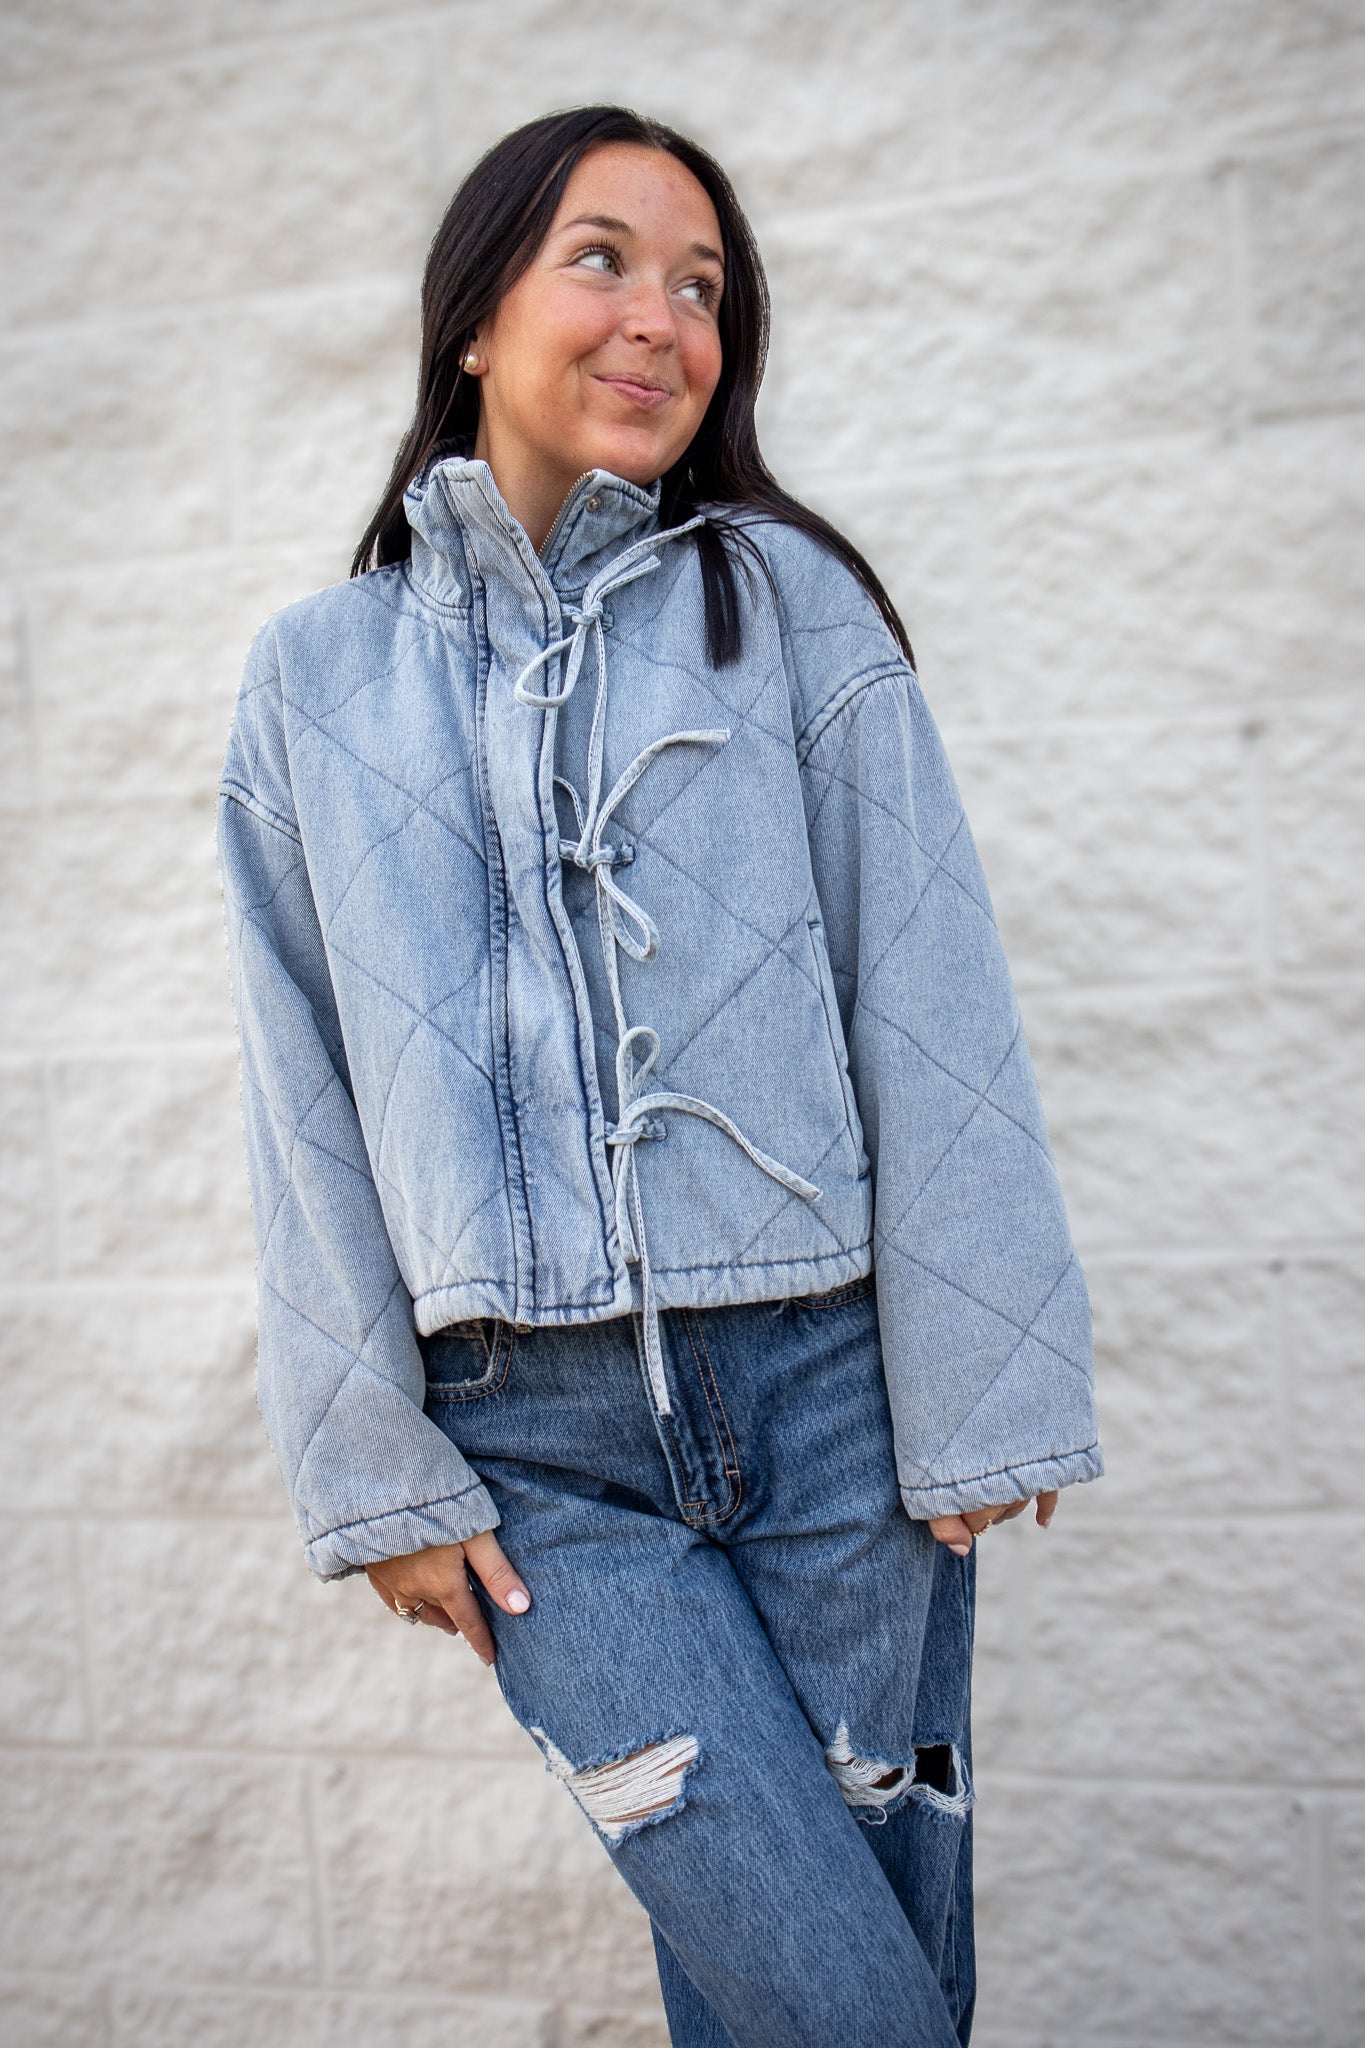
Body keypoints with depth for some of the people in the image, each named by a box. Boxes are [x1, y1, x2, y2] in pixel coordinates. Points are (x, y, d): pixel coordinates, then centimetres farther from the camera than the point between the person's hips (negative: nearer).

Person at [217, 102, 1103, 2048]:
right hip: (540, 1444, 0)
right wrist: (375, 1467, 4)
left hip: (828, 1382, 1)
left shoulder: (792, 605, 3)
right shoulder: (318, 678, 6)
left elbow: (932, 1012, -1)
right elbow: (307, 1103, 6)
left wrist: (980, 1405, -4)